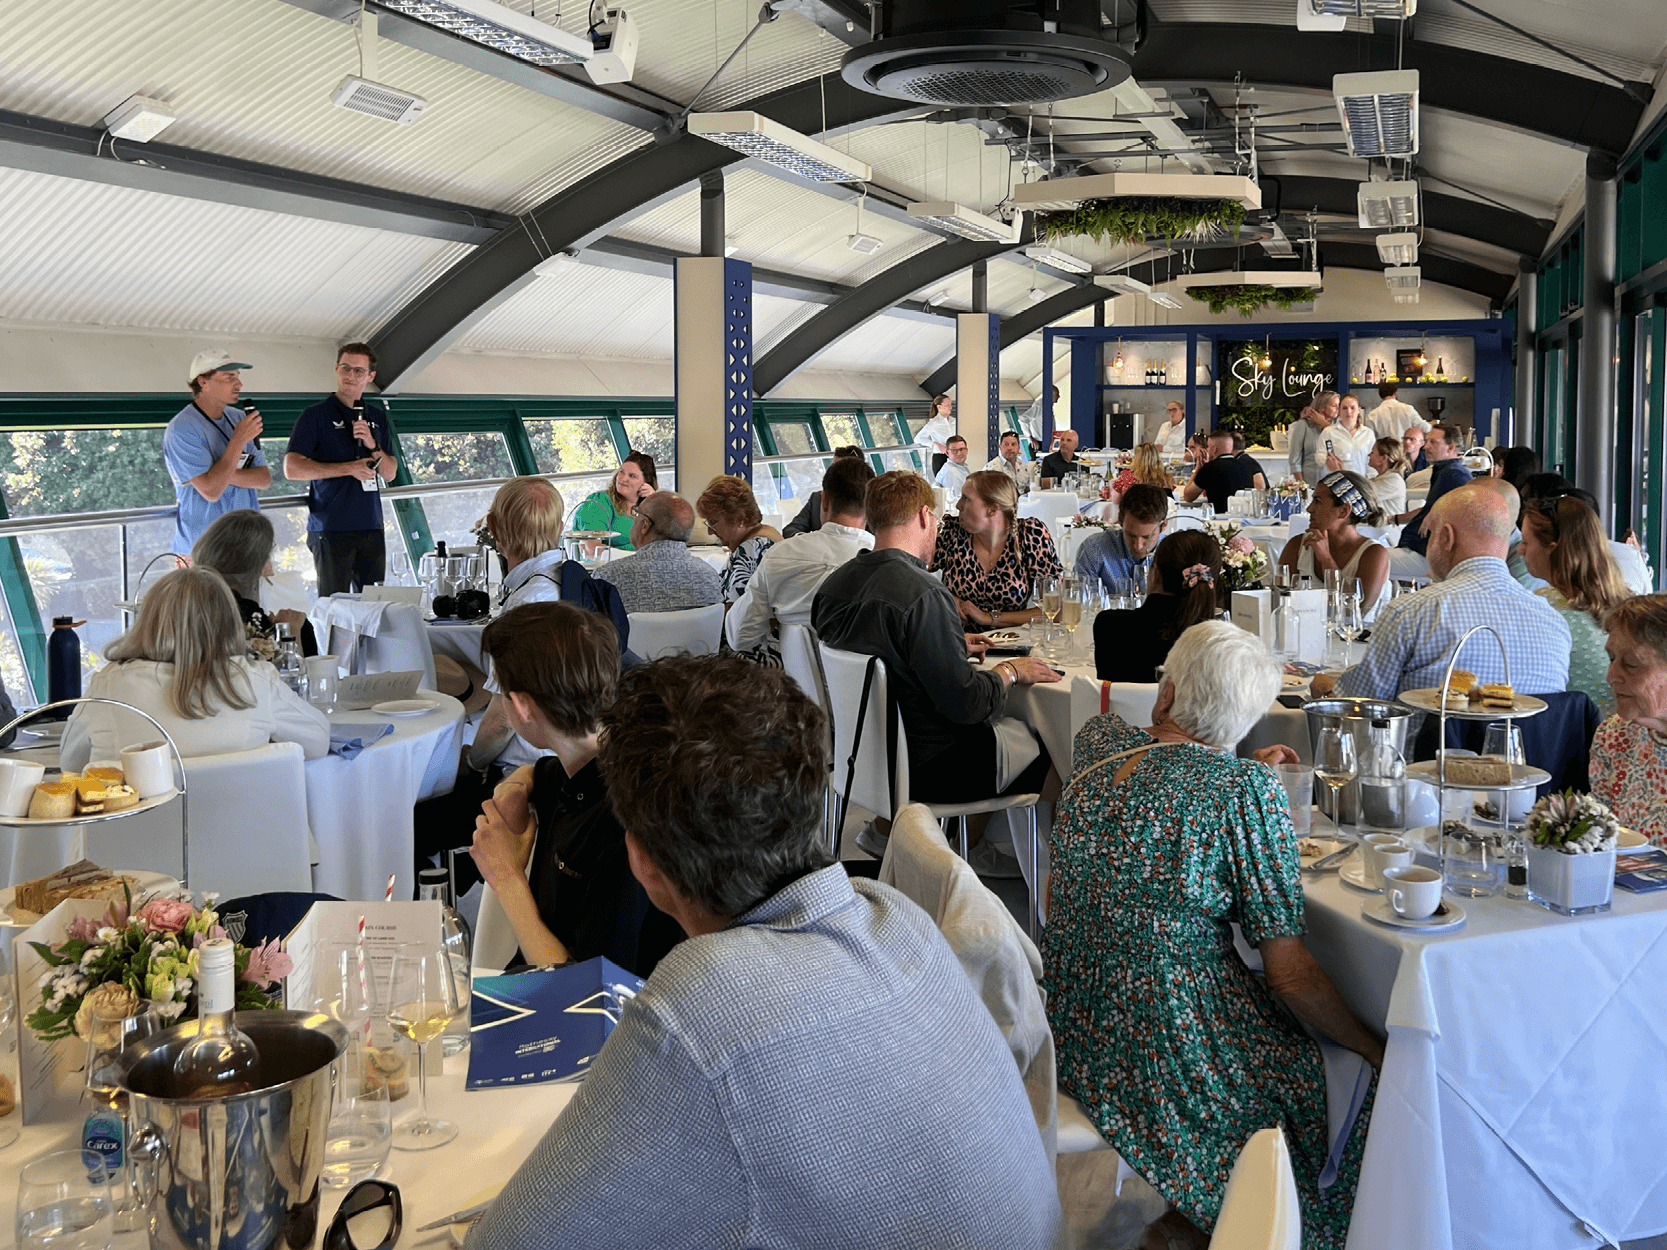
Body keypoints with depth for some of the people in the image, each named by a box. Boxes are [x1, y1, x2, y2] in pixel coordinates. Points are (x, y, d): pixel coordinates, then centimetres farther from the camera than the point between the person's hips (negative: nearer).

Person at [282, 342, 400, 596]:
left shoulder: (378, 417, 16)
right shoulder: (316, 415, 0)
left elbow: (390, 474, 14)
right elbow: (292, 468, -9)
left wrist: (373, 446, -6)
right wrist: (349, 468, -11)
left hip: (371, 527, 5)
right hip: (331, 529, -5)